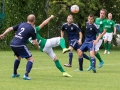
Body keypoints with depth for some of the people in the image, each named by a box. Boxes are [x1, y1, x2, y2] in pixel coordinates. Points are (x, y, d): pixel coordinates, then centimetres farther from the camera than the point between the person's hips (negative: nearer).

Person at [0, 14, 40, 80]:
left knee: (18, 57, 33)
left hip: (12, 44, 7)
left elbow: (10, 28, 11)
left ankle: (14, 74, 40)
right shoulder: (31, 29, -3)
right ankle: (26, 75, -16)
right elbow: (34, 42, -3)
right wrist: (38, 47, 17)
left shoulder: (21, 24, 13)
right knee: (31, 59, 0)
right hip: (20, 45, -7)